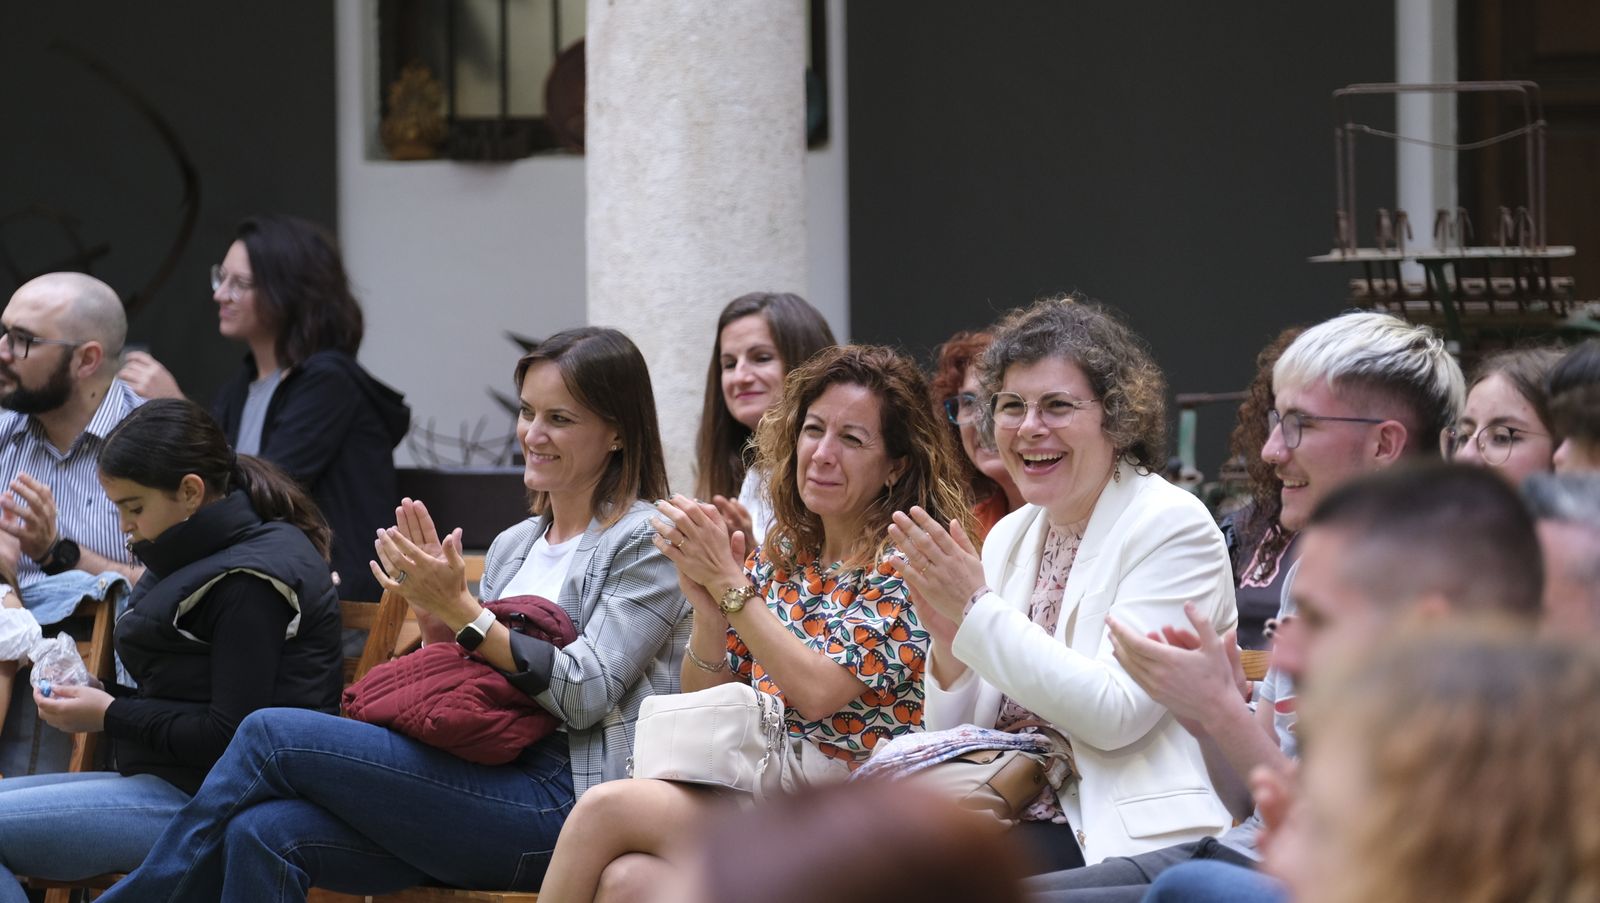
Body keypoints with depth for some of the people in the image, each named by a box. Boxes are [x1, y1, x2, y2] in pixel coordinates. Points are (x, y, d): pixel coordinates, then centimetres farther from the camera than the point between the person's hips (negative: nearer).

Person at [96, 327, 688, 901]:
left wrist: (460, 610, -15)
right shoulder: (513, 545, 23)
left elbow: (586, 696, -12)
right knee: (264, 833, -22)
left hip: (562, 801, -7)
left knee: (271, 735, -15)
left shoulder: (649, 543, 0)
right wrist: (434, 618, 2)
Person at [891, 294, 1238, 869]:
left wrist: (977, 610, -16)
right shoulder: (1009, 537, 14)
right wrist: (949, 645, -8)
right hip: (1006, 819, 6)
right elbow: (956, 739, 13)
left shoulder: (1174, 526, -6)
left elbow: (1116, 714, -17)